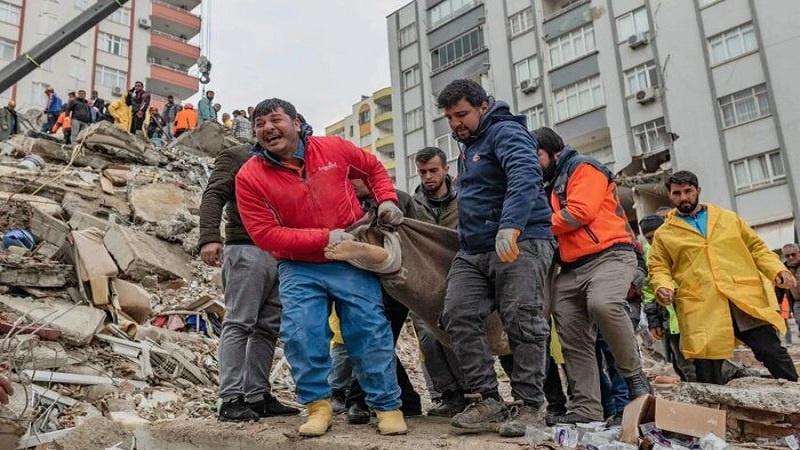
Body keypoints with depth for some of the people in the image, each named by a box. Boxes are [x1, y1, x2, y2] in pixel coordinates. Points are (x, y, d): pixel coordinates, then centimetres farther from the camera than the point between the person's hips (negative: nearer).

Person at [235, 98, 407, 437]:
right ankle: (318, 405, 5)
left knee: (370, 330, -1)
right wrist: (324, 238, -21)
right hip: (299, 267, 0)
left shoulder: (333, 148, -5)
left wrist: (386, 200, -5)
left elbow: (374, 169, 13)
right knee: (300, 333, -14)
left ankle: (387, 406, 12)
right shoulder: (250, 177, -10)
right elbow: (265, 234, -16)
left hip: (352, 260, 1)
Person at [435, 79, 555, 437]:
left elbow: (525, 177, -26)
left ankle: (529, 407, -1)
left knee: (522, 322, -10)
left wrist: (510, 227, -39)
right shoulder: (468, 146, 23)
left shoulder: (505, 132, -7)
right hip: (473, 250, 9)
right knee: (459, 316, -6)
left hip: (519, 243, -8)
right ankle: (486, 401, -3)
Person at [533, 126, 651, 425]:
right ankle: (586, 409, 2)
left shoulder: (583, 167, 3)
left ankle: (635, 376, -17)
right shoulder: (554, 186, 29)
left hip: (609, 256, -9)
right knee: (573, 341, -1)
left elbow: (581, 212, -12)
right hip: (571, 270, 9)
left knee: (603, 305, -35)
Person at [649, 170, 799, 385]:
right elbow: (659, 269, 9)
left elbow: (757, 248, 19)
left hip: (747, 299, 2)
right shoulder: (664, 234, 13)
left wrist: (777, 270, 2)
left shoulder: (729, 218, 19)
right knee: (707, 373, -4)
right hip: (701, 308, -1)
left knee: (772, 351, -2)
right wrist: (663, 287, -13)